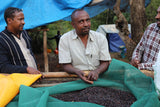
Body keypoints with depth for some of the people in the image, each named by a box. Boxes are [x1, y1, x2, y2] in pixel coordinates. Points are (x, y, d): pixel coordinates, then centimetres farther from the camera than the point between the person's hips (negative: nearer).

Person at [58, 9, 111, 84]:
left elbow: (105, 62, 6)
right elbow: (66, 65, -1)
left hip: (98, 78, 1)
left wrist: (97, 71, -17)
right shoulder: (64, 39, 1)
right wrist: (77, 72, -24)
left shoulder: (101, 38, 6)